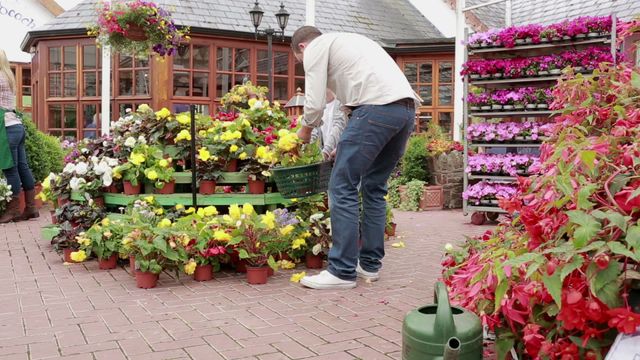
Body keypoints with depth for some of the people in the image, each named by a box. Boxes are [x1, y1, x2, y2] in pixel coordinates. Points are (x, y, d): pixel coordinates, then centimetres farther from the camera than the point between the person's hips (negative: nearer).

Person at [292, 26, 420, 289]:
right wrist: (338, 146, 32)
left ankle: (342, 271, -1)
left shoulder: (315, 47, 10)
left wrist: (305, 130, 22)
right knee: (374, 187, 16)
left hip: (377, 108, -9)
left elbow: (315, 102, 1)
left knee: (342, 188, -3)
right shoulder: (346, 41, 35)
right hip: (406, 108, 9)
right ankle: (370, 264, 21)